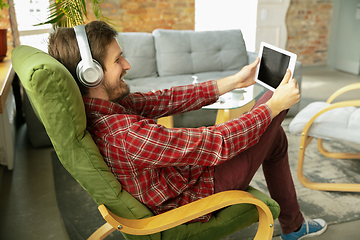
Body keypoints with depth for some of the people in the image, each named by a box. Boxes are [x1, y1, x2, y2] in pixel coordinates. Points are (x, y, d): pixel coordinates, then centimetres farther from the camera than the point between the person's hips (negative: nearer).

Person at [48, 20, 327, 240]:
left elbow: (166, 99, -4)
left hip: (183, 169, 9)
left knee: (274, 136, 19)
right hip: (197, 193, -8)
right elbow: (218, 143, -32)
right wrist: (274, 105, -19)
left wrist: (234, 81, -2)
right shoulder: (125, 135, -37)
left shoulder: (103, 102, -8)